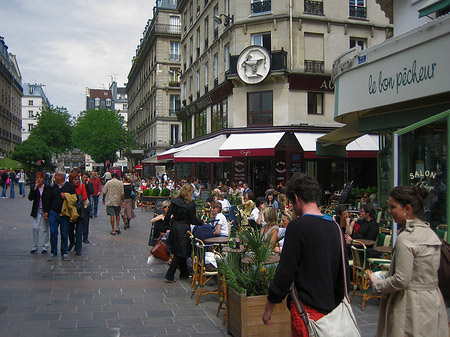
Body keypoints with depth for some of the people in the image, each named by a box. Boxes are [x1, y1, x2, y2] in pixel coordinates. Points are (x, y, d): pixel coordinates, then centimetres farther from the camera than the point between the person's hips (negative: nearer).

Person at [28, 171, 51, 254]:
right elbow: (30, 198, -7)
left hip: (45, 210, -1)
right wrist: (35, 188, -15)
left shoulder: (47, 187, -3)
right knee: (35, 228, -4)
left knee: (45, 229, 5)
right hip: (37, 211, 1)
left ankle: (45, 247, 13)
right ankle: (35, 247, 6)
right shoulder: (33, 187, 4)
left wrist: (47, 211, -8)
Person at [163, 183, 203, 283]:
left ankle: (184, 273, 31)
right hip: (184, 229, -6)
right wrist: (202, 222, 8)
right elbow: (193, 220, -8)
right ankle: (169, 275, -1)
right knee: (181, 253, 2)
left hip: (174, 228, 6)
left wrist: (166, 226, 11)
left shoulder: (175, 201, 1)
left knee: (179, 252, 17)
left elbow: (168, 215, 1)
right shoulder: (191, 204, -13)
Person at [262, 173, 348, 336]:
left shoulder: (297, 226, -15)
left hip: (308, 308, -7)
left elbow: (286, 271, -14)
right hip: (330, 307, 7)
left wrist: (269, 307, -4)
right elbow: (343, 271, 11)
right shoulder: (334, 226, 5)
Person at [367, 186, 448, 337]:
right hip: (434, 302, 8)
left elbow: (401, 280, -22)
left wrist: (377, 284, -5)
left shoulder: (405, 239, -20)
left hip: (412, 306, -8)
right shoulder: (431, 233, 7)